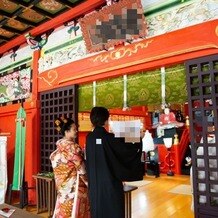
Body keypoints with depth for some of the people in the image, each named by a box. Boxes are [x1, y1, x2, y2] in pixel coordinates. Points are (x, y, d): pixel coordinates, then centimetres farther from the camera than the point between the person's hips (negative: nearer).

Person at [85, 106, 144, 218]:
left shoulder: (89, 138, -1)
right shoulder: (110, 138, -17)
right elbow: (127, 150, -14)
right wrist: (139, 140, 2)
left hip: (94, 183, 5)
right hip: (110, 183, -5)